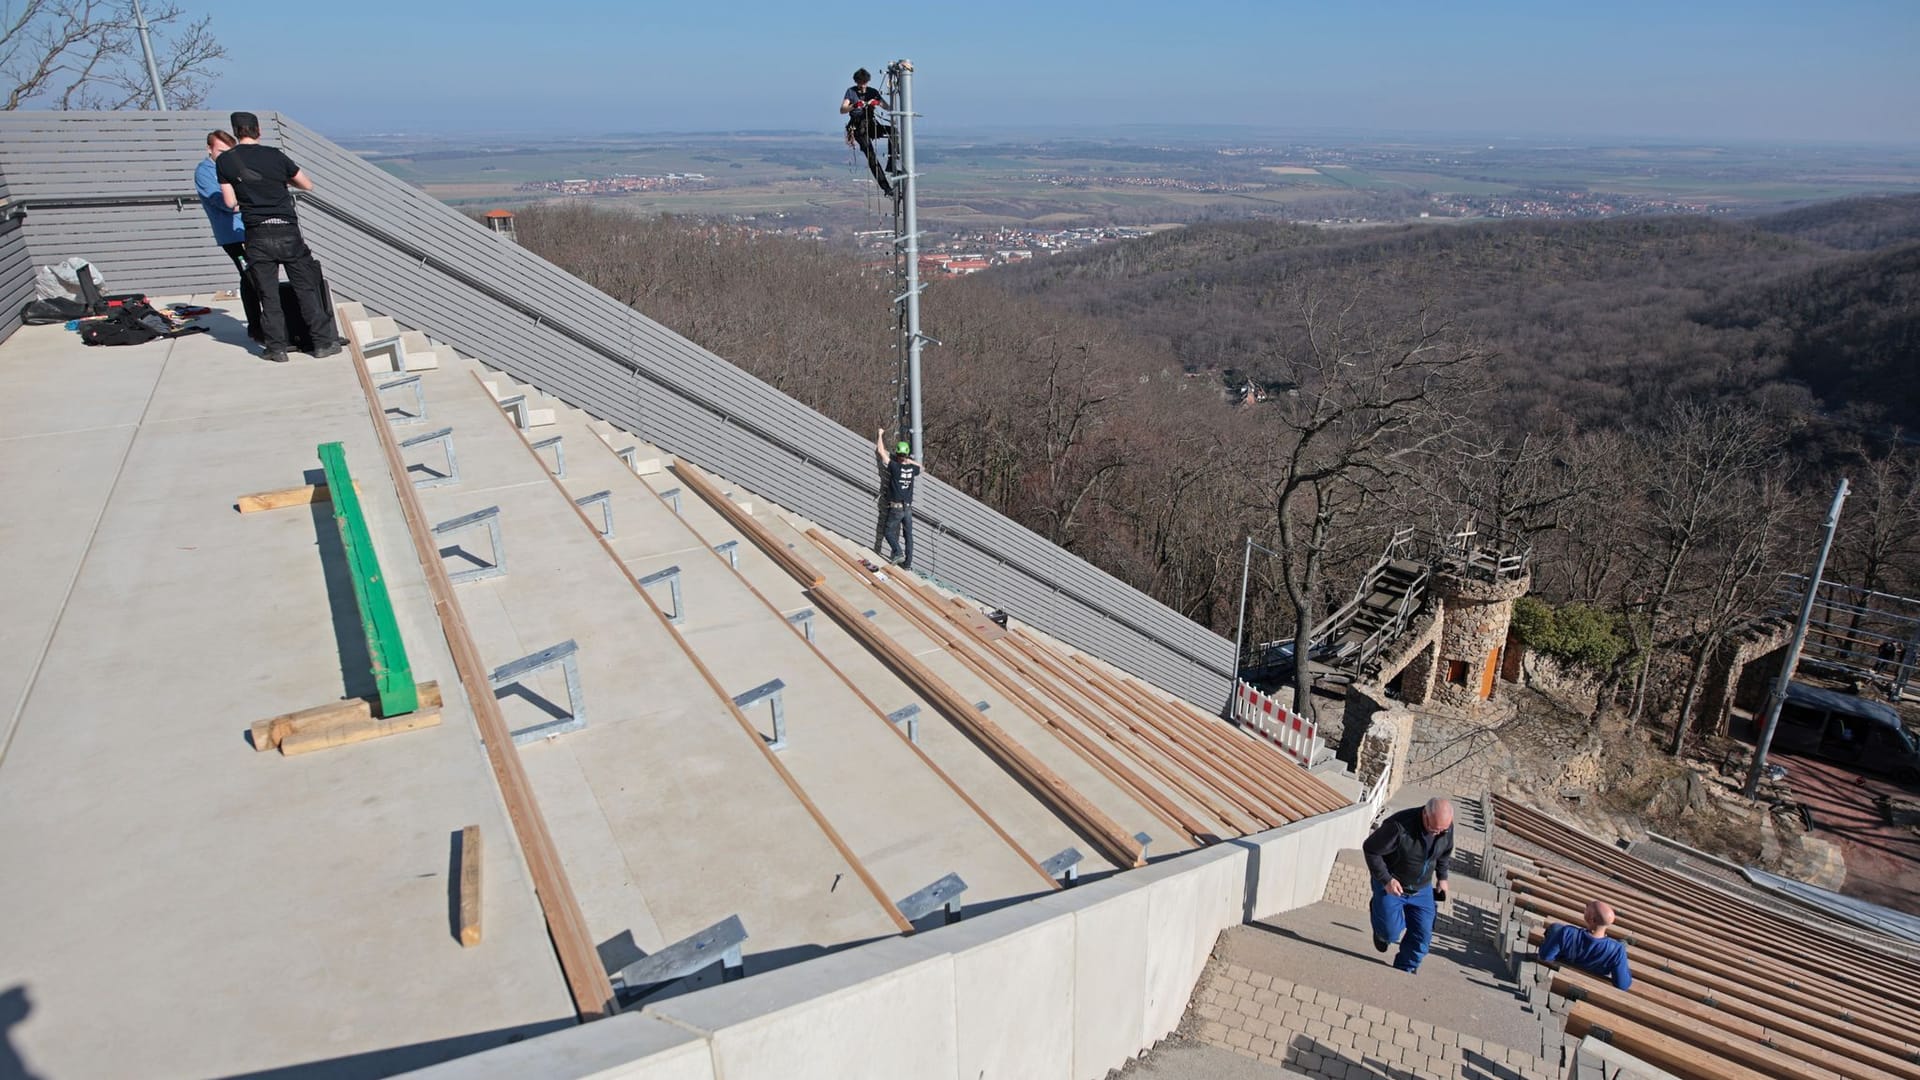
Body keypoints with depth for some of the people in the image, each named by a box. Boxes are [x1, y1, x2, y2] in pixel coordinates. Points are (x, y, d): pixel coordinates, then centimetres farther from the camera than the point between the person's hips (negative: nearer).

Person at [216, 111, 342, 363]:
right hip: (288, 231, 0)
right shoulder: (275, 155, 0)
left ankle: (276, 348, 8)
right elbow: (308, 185, 8)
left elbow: (230, 203, 1)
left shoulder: (224, 161, 1)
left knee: (268, 295, 7)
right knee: (306, 289, 6)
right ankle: (323, 342, 7)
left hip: (257, 235, 0)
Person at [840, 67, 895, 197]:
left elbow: (888, 107, 0)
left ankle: (890, 165, -19)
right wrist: (854, 106, -30)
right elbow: (842, 110, -11)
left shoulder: (873, 92, 10)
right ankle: (886, 188, -25)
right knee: (871, 156, -20)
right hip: (858, 127, -4)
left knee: (893, 131, -24)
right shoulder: (851, 92, 3)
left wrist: (878, 103, -22)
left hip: (872, 124, 4)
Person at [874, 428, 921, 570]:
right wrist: (909, 460, 23)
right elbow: (919, 466, 30)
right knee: (908, 535, 9)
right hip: (908, 508, 5)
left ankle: (898, 552, -11)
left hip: (896, 508, -5)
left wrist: (880, 434, 9)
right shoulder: (912, 469, 2)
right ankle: (908, 563, 9)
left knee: (888, 531, 10)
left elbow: (881, 451, -3)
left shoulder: (894, 467, -11)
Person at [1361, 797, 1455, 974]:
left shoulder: (1446, 827, -14)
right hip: (1391, 885, -5)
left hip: (1422, 889, 5)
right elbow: (1370, 849, -21)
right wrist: (1386, 879, -23)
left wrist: (1442, 877, 10)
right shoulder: (1399, 826, -33)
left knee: (1422, 935, 3)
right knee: (1391, 933, -6)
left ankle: (1405, 971, 25)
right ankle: (1377, 912, 28)